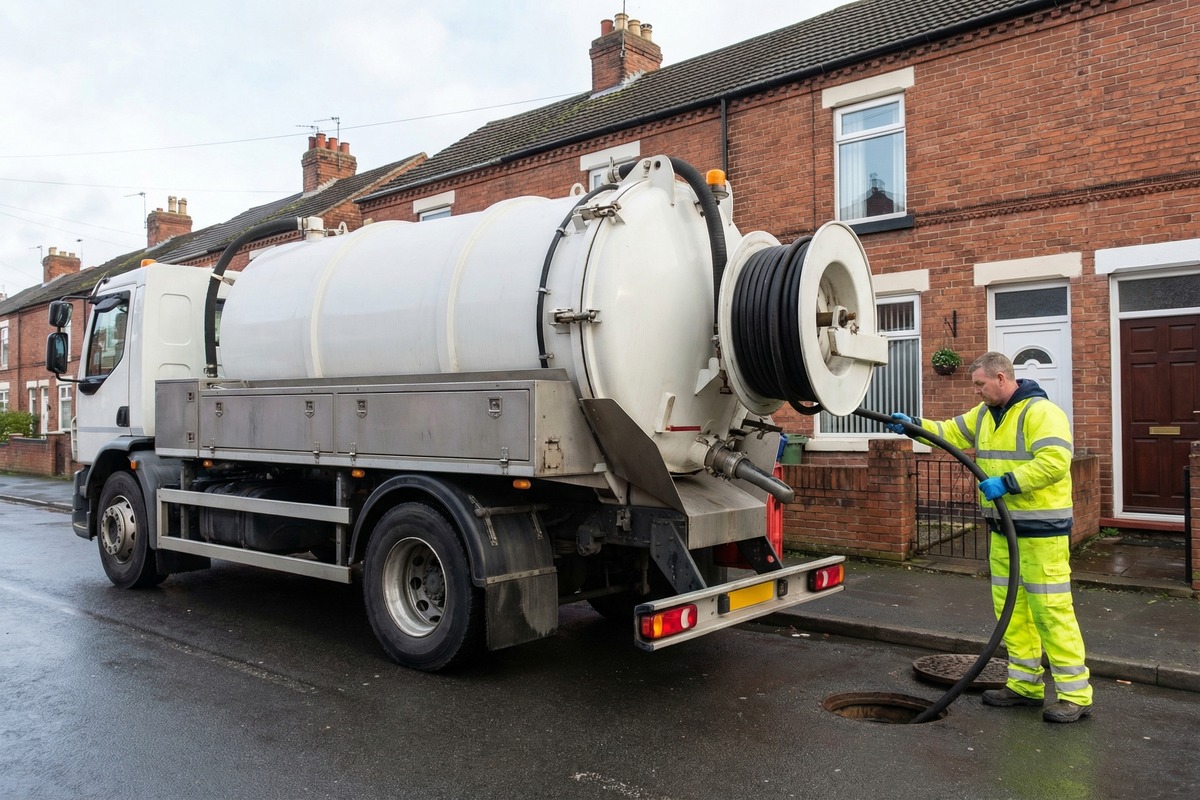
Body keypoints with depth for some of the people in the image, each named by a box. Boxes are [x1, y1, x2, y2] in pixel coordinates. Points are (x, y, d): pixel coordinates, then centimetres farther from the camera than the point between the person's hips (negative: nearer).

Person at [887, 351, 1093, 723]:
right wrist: (913, 425, 5)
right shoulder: (985, 414, 13)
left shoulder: (1040, 412, -15)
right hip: (1004, 529, 9)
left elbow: (1054, 461, -26)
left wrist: (1006, 482, -26)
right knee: (1012, 608, 13)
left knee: (1051, 609, -6)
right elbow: (951, 433, 19)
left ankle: (1075, 695, 4)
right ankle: (1025, 684, 23)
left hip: (1042, 530, -9)